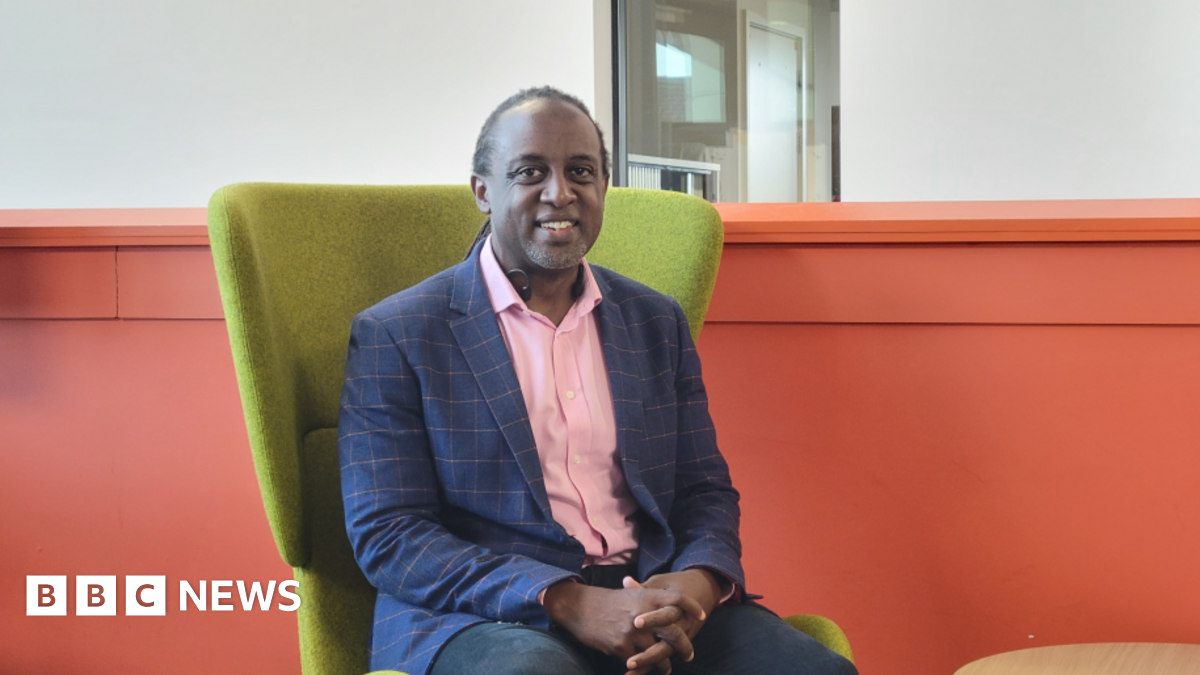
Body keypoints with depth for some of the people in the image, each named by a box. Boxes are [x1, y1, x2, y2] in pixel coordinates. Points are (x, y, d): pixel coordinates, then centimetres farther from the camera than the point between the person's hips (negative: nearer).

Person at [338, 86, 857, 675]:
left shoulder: (657, 323, 17)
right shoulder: (394, 335, 2)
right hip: (486, 616, -4)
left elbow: (704, 491, 17)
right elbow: (385, 535, -6)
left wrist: (697, 583, -9)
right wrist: (568, 601, -17)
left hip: (649, 599, 5)